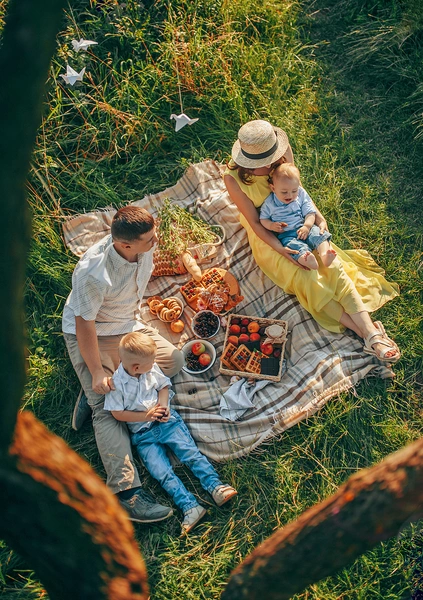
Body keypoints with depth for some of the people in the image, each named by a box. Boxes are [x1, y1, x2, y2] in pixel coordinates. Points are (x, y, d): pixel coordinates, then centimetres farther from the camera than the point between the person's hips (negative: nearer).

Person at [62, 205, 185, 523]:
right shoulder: (94, 273, -37)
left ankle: (94, 394, -1)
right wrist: (97, 373, -21)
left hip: (129, 325, 7)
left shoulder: (144, 246, -16)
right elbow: (85, 325, -27)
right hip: (90, 335, -7)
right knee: (108, 409, -16)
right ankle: (127, 492, -20)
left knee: (174, 359, 1)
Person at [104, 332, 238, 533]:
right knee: (162, 472, -16)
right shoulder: (116, 383, -13)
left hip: (167, 421, 3)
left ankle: (215, 487, -17)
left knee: (191, 452, -15)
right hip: (143, 434, -2)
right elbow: (118, 413, -8)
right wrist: (146, 416, -13)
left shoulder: (152, 369, -1)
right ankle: (190, 507, -20)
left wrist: (163, 404, -7)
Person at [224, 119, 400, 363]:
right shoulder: (234, 178, -22)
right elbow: (255, 222, -17)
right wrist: (279, 248, -27)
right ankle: (366, 335, -23)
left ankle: (372, 333, -24)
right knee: (306, 278, -24)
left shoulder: (283, 155, -14)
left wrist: (317, 215, -10)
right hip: (267, 238, -3)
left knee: (334, 266, -19)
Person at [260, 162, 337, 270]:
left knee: (318, 234, -27)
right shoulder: (269, 203, 0)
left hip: (304, 229, 3)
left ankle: (324, 254, -53)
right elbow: (263, 219, 9)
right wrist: (271, 225, -13)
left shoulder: (301, 195, 5)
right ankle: (306, 260, -65)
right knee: (294, 245, -35)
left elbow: (310, 213, 4)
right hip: (285, 235, -3)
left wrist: (307, 226, -16)